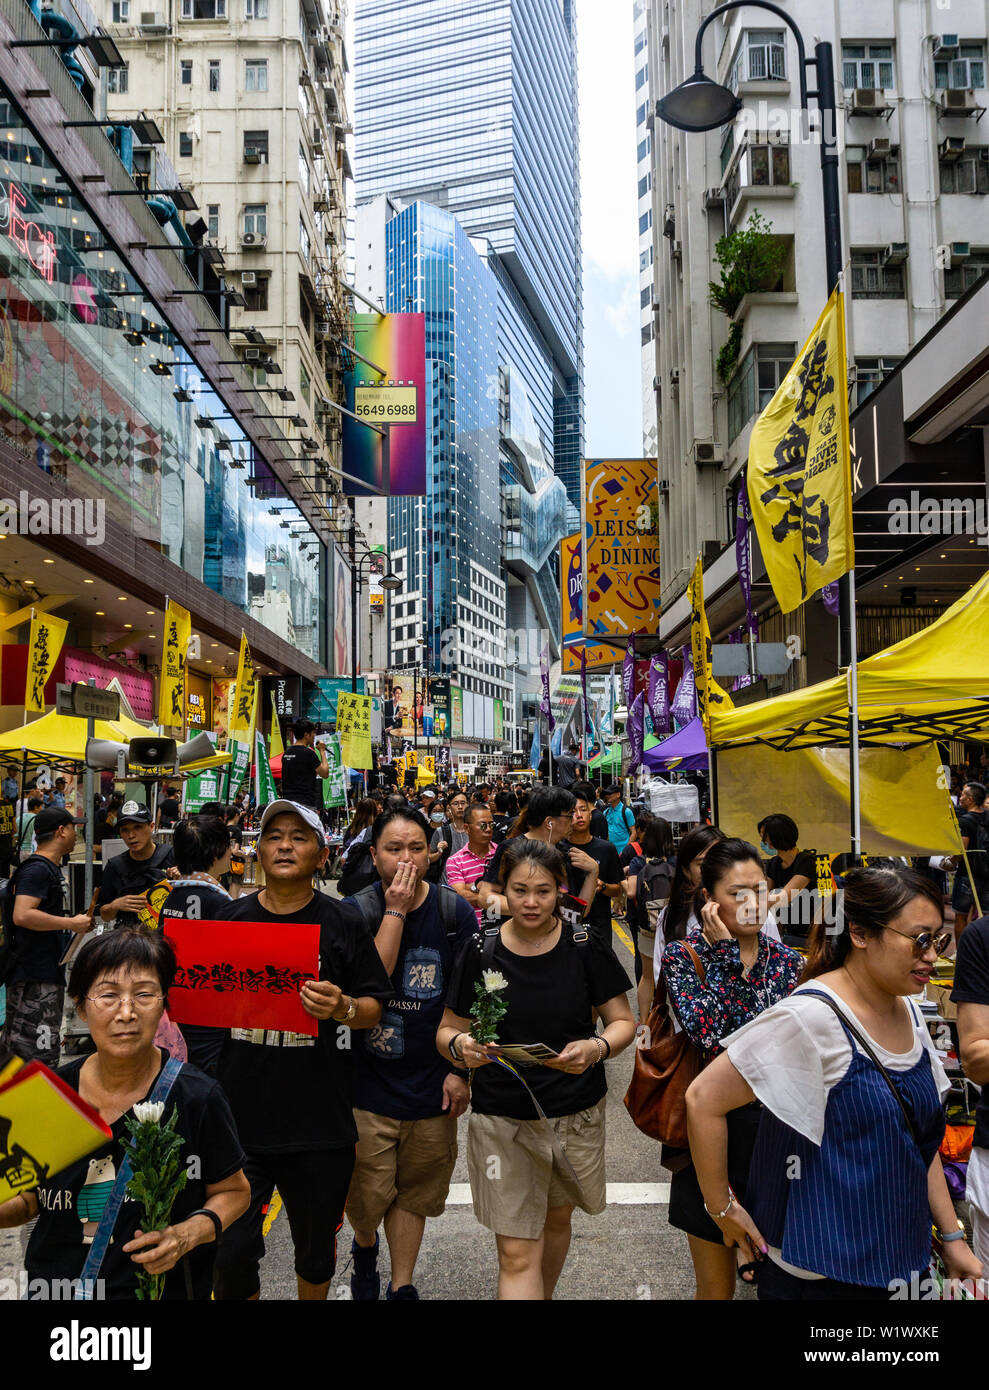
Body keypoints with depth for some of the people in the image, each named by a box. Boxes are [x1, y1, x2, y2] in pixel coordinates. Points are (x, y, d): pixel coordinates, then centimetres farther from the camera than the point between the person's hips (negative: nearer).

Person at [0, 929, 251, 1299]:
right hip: (53, 1281, 3)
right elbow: (34, 1197, 4)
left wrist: (190, 1233, -23)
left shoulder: (197, 1098, -18)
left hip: (164, 1286, -3)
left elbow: (233, 1191, -6)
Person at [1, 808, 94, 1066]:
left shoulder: (48, 868, 17)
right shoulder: (38, 869, -15)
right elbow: (22, 915, -27)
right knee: (39, 1060, -8)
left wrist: (75, 922, 17)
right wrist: (72, 923, -19)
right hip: (36, 977, -11)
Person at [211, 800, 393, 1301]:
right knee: (231, 1256, 3)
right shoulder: (231, 919, 3)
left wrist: (343, 1009, -22)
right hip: (239, 1117, 1)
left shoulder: (342, 924, -3)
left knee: (316, 1252, 17)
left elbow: (374, 1009, -1)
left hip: (319, 1124, -1)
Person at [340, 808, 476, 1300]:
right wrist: (395, 911, -22)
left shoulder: (454, 912, -3)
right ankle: (364, 1249, 41)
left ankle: (402, 1286, 34)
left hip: (430, 1083, 2)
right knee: (368, 1195, 7)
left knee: (414, 1193, 14)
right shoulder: (355, 911, -8)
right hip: (368, 1080, -1)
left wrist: (459, 1069, -2)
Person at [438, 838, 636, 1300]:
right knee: (517, 1253, -5)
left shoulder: (585, 947, -9)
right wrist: (461, 1045, -24)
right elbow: (447, 1030, -1)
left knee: (557, 1219, 23)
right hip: (501, 1117, -1)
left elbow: (622, 1021, -2)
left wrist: (597, 1047, -23)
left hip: (575, 1114, 2)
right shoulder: (480, 952, -8)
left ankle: (544, 1296, 50)